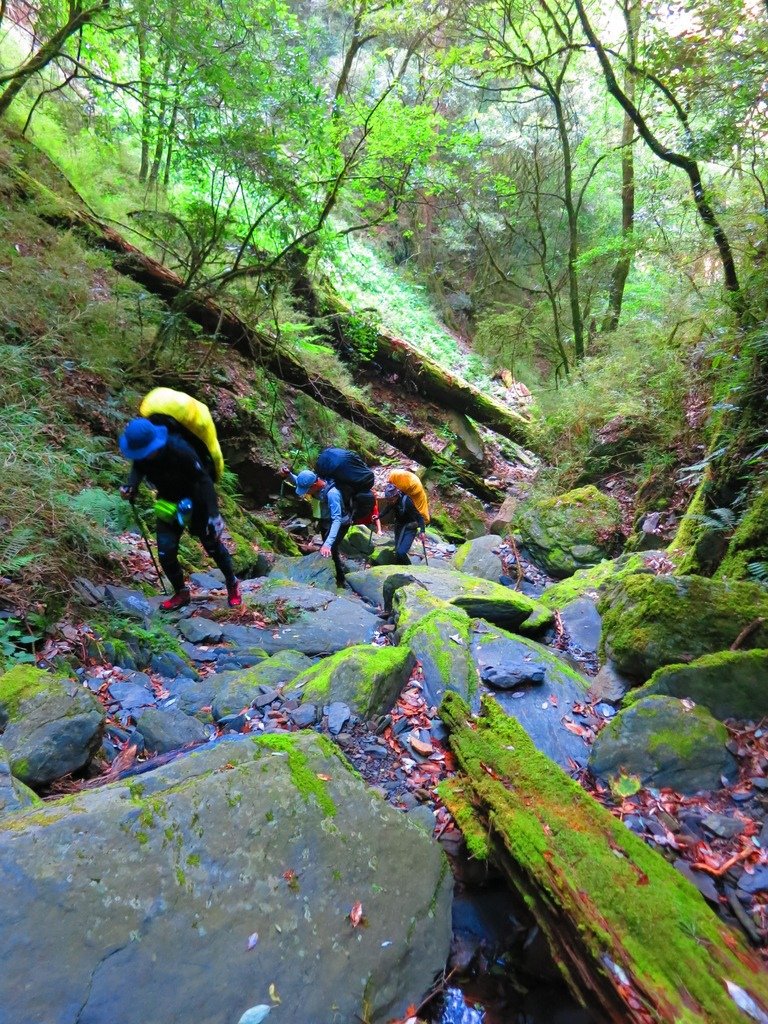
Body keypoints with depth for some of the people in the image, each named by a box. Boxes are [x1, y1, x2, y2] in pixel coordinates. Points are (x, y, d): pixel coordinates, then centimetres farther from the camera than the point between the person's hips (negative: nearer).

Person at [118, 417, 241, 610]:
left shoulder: (179, 450, -35)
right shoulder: (140, 451, -18)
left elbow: (204, 480, -30)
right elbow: (138, 468, 4)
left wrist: (213, 515, -34)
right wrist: (131, 486, -18)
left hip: (193, 502, -4)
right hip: (168, 504, 5)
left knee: (213, 545, 7)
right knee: (166, 553, -3)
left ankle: (233, 585, 29)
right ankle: (181, 593, 21)